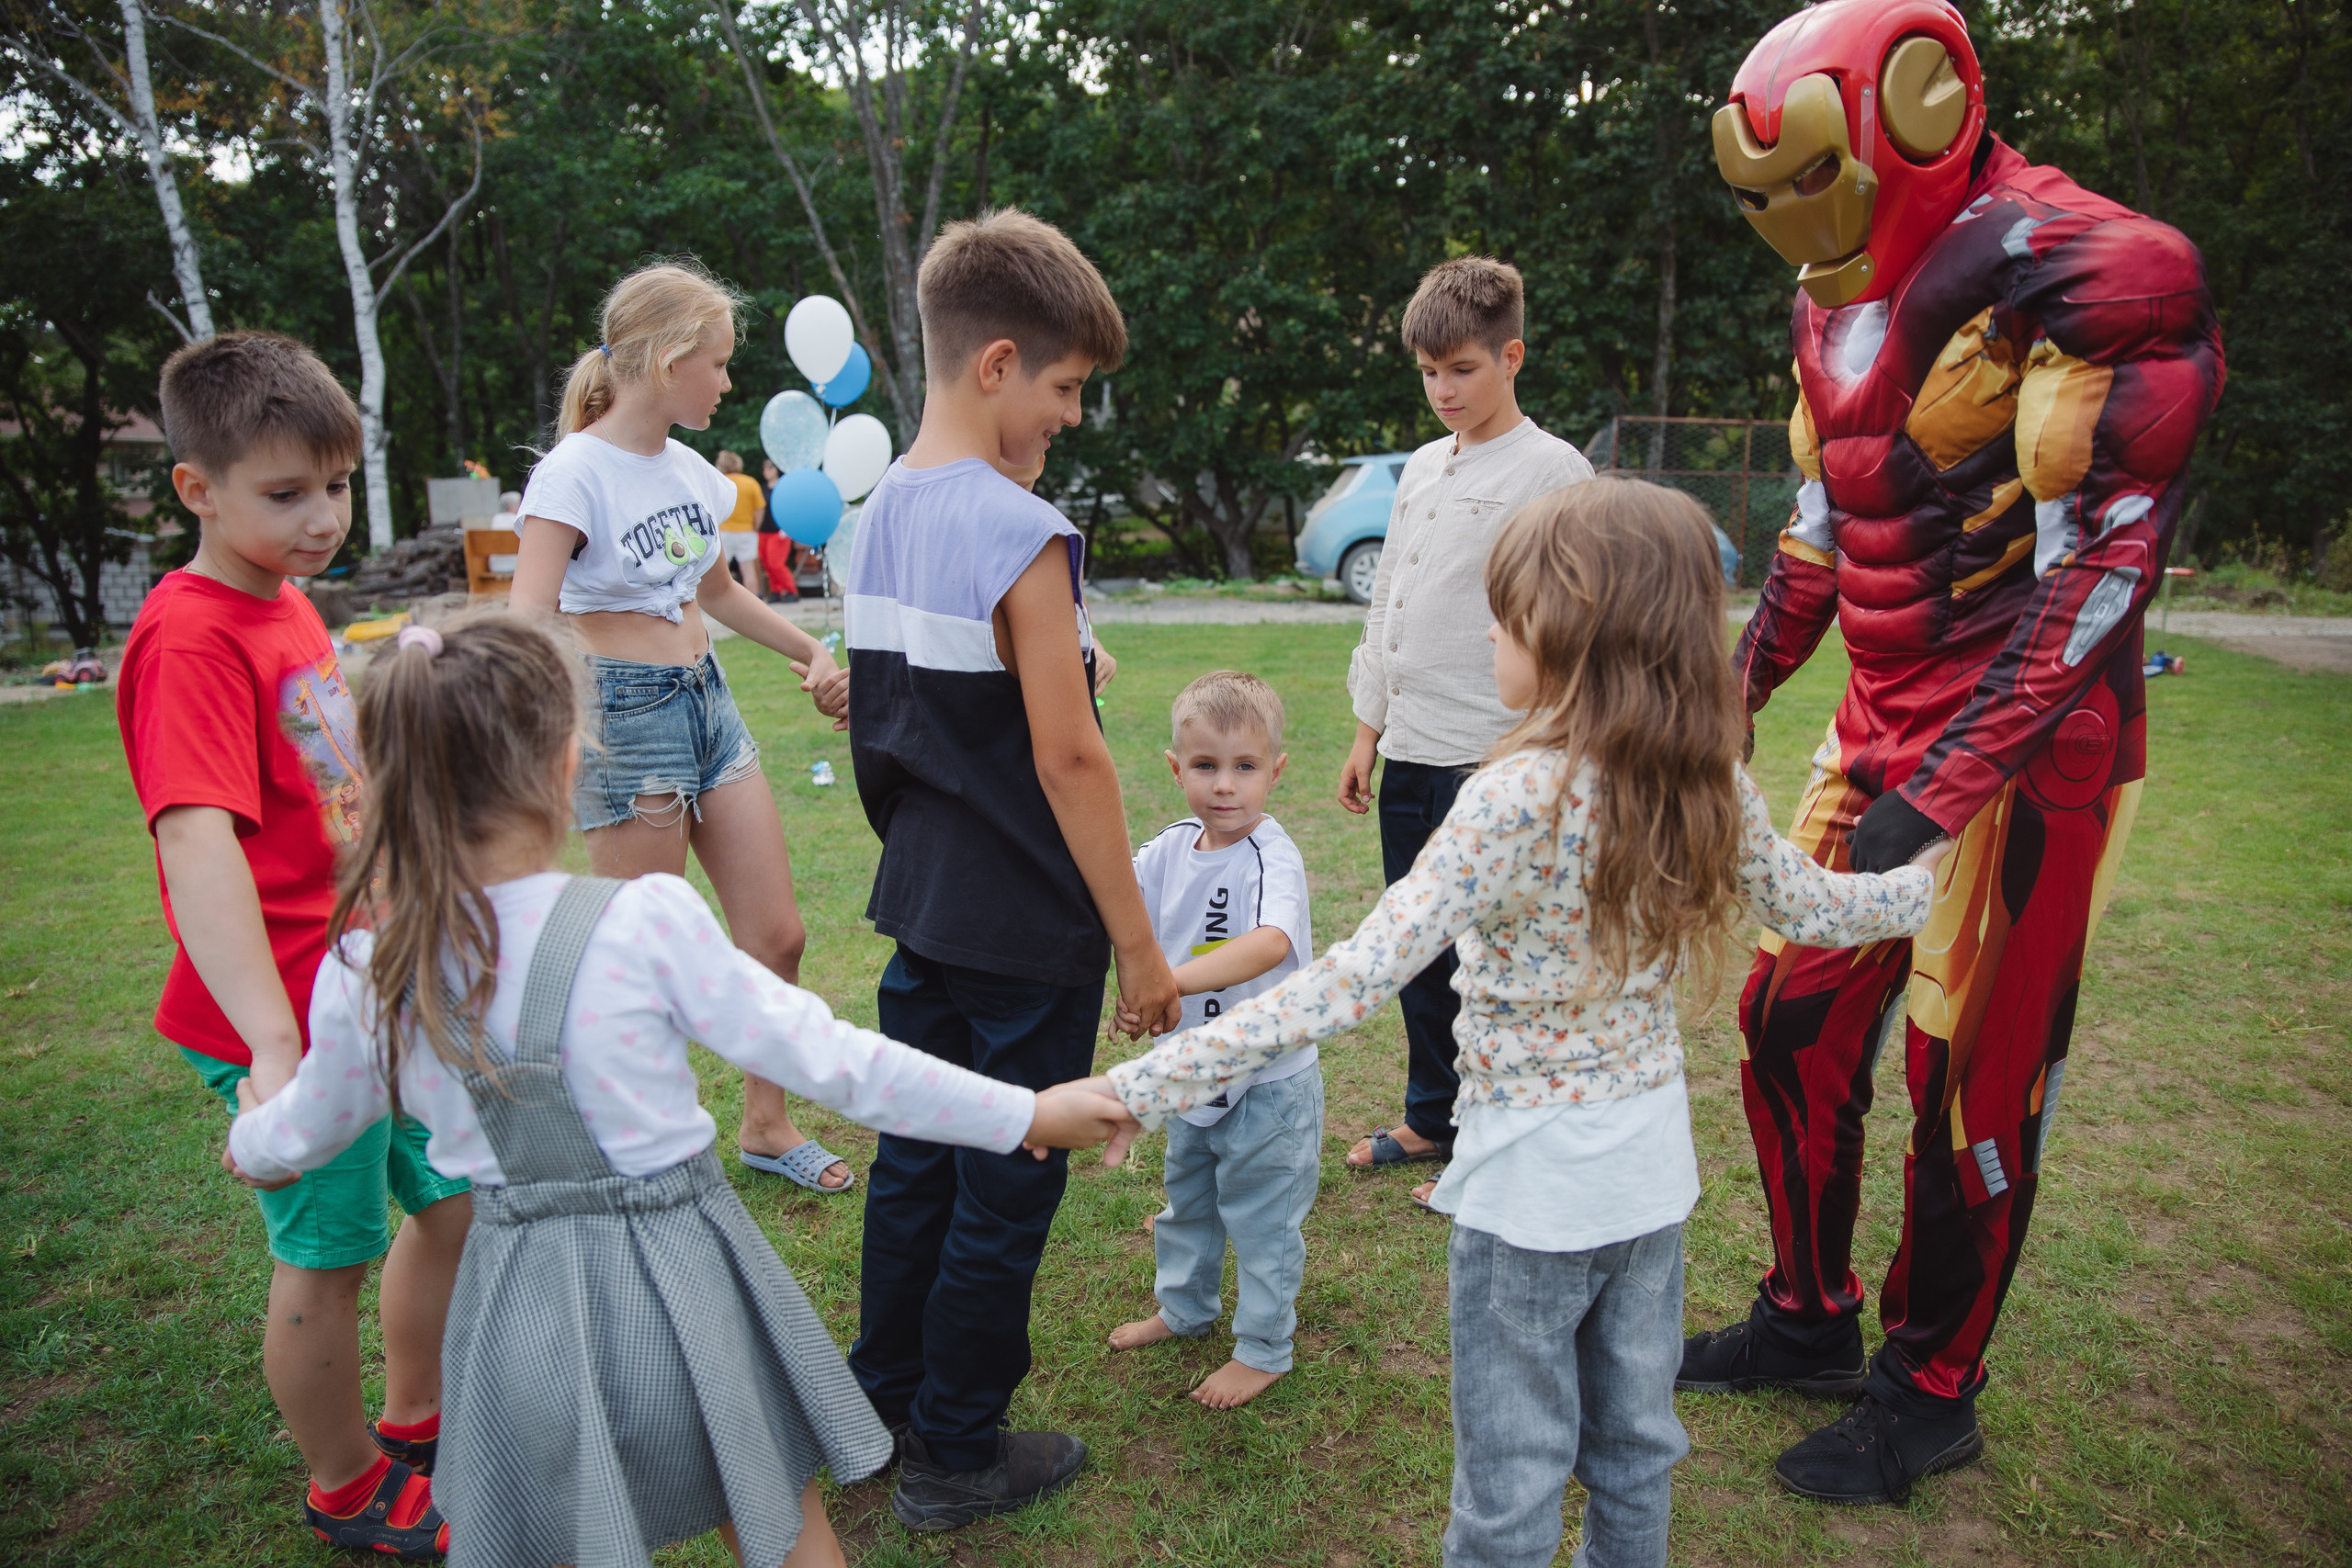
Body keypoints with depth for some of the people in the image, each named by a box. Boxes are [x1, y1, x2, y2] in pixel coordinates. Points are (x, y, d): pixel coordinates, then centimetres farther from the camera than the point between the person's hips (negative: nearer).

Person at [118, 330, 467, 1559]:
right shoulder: (191, 640, -20)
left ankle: (416, 1425, 41)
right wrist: (273, 1043, -40)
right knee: (329, 1255, 9)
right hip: (291, 1017, -8)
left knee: (454, 1197, 19)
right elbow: (198, 844, -32)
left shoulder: (287, 606, 7)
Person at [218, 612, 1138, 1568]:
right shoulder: (645, 922, -22)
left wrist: (250, 1146, 35)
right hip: (677, 1285, -2)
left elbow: (305, 1128, 10)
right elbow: (827, 1060, -18)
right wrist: (1024, 1115, -9)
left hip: (522, 1302, 3)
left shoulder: (367, 967, -9)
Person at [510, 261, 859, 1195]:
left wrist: (808, 652, 25)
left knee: (776, 935, 10)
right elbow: (529, 630, -21)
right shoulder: (575, 474, -13)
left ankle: (766, 1127, 28)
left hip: (710, 702, 8)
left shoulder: (690, 470, 9)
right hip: (626, 715, -7)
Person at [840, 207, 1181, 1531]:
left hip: (924, 905, 8)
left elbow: (898, 716, 10)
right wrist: (1141, 941, -13)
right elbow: (1068, 757, -20)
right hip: (1028, 928, -8)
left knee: (917, 1154, 21)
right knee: (1006, 1186, 8)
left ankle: (884, 1402, 39)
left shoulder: (882, 514, 6)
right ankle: (957, 1456, 26)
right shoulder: (1023, 535, -19)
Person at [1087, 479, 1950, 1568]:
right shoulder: (1709, 786, -7)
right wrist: (1938, 880, 31)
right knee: (1635, 1446, 26)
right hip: (1653, 1162, 6)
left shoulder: (1516, 799, -26)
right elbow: (1811, 910, 9)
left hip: (1532, 1185, -6)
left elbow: (1352, 982, -33)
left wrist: (1140, 1087, -33)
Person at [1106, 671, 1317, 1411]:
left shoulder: (1272, 857, -27)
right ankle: (1185, 1307, 50)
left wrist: (1171, 981, -57)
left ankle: (1263, 1350, 31)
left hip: (1268, 1080, -7)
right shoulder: (1170, 848, -5)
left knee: (1260, 1219, 11)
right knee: (1187, 1201, 26)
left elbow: (1271, 942, -45)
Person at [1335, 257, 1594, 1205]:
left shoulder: (1554, 470, -7)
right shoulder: (1422, 468, 15)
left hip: (1490, 756, -7)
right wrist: (1368, 731, 16)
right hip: (1410, 750, 7)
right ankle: (1430, 1118, 31)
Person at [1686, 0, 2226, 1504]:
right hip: (1881, 734, 8)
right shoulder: (1842, 300, 9)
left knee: (1972, 1089, 3)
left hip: (2029, 759, -7)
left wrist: (1933, 803, -27)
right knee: (1792, 1025, 11)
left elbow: (2095, 573, -22)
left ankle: (1929, 1397, 25)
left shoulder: (2092, 275, -17)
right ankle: (1812, 1321, 32)